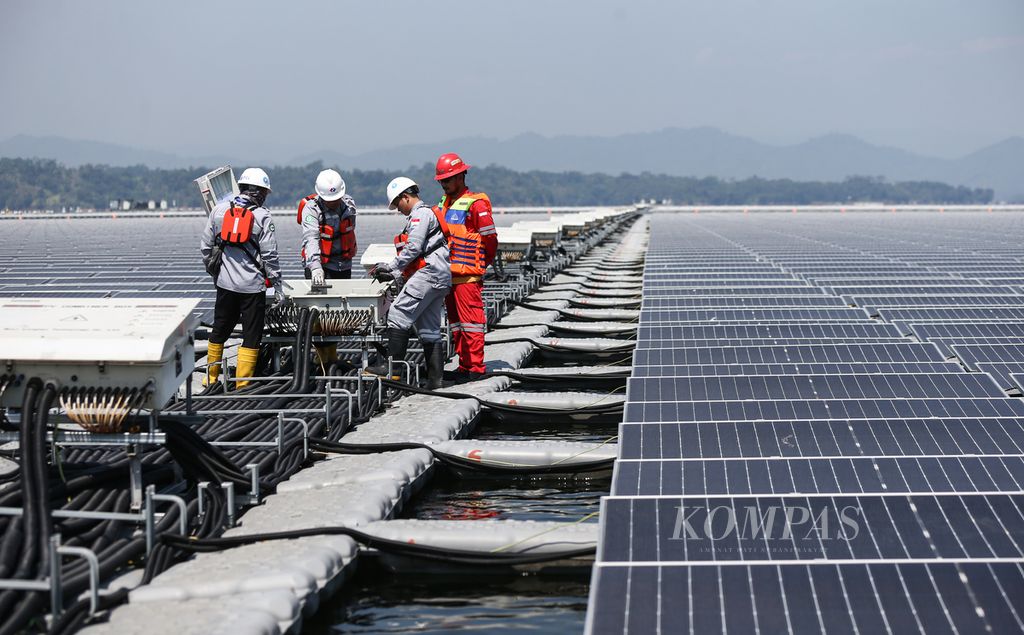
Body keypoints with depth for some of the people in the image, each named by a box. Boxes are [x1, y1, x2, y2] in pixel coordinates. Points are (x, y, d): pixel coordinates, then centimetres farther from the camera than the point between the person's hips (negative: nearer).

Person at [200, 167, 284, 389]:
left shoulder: (219, 210, 4)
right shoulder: (262, 216, -8)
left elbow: (206, 246, 8)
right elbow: (269, 255, -10)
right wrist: (278, 287, -5)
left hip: (225, 282, 5)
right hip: (252, 286, -4)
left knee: (219, 331, 18)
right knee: (251, 336, 3)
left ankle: (212, 377, 29)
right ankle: (242, 384, 1)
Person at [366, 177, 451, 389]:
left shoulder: (420, 214, -3)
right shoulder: (428, 214, 29)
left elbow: (413, 248, -15)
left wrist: (391, 266, -9)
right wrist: (394, 274, 18)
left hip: (429, 273, -11)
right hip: (439, 278, 11)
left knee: (399, 314, -13)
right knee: (429, 329, 8)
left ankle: (393, 367, -17)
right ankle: (435, 378, 5)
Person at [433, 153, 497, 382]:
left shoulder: (476, 204, -11)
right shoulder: (444, 203, 15)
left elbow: (490, 238, -10)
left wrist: (482, 265, -1)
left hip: (468, 275, -9)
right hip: (449, 274, 9)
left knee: (471, 320, -7)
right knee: (455, 321, 12)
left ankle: (475, 367, -4)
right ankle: (464, 364, 19)